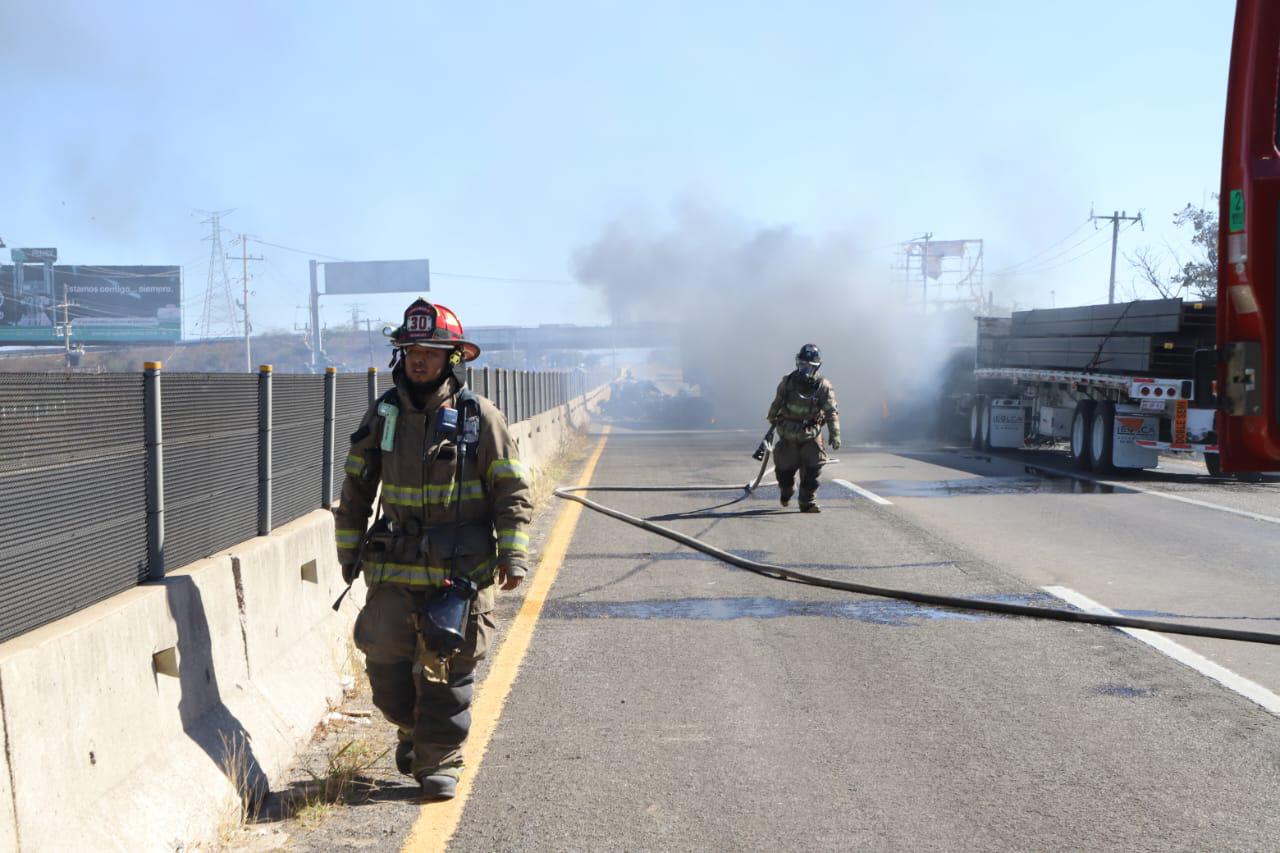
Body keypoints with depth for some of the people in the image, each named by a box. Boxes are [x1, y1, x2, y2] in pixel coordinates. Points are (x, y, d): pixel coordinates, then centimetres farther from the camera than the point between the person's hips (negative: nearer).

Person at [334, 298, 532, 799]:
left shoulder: (480, 417, -3)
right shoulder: (382, 415, 6)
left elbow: (512, 491, -1)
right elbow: (355, 488, 15)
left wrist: (513, 553, -8)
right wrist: (349, 549, 14)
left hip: (460, 570, -3)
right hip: (393, 569, 3)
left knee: (447, 670, 2)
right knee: (385, 664, 4)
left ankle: (439, 761, 16)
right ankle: (413, 728, 33)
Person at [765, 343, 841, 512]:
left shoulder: (823, 386, -9)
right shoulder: (787, 382, -4)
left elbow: (832, 412, -11)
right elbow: (776, 403, 11)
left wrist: (834, 435, -21)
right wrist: (772, 421, 23)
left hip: (811, 435, -1)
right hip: (788, 434, 1)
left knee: (812, 469, -8)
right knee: (785, 468, 7)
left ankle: (808, 502, 2)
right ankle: (786, 493, 37)